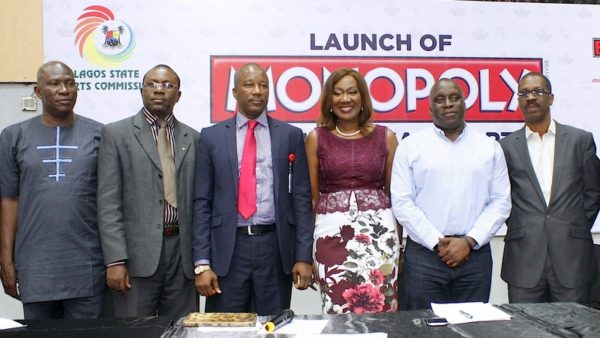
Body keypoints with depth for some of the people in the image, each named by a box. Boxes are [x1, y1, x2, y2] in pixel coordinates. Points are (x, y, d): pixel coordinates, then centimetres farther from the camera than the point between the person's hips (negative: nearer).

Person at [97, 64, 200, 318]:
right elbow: (108, 203, -4)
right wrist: (115, 260, -11)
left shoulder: (193, 138, 10)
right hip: (138, 251, -2)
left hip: (182, 251, 3)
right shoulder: (116, 134, 2)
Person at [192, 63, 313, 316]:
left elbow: (301, 199, 3)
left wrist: (304, 257, -3)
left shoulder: (291, 136, 5)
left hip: (275, 247, 0)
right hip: (227, 248, 0)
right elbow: (202, 203, 2)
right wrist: (202, 263, -4)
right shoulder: (212, 137, 5)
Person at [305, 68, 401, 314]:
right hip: (332, 231, 0)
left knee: (380, 308, 1)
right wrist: (307, 249, 7)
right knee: (338, 310, 3)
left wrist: (399, 243, 10)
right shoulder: (317, 138, 4)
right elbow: (311, 195, 7)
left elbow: (395, 193, 10)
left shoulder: (385, 137, 5)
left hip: (379, 230, 0)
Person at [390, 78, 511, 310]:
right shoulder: (410, 146, 3)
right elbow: (402, 202, -4)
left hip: (475, 254, 2)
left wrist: (470, 241, -8)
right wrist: (437, 243, -10)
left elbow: (501, 201, 5)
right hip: (424, 253, -2)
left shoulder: (490, 147, 9)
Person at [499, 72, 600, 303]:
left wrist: (578, 229, 7)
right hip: (524, 257, 0)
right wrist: (517, 228, 4)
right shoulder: (507, 146, 5)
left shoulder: (580, 140, 6)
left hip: (571, 256, 1)